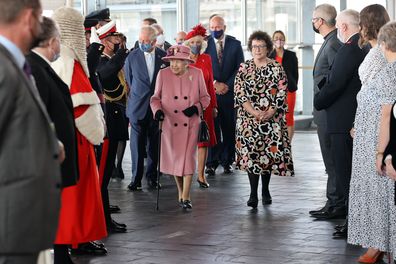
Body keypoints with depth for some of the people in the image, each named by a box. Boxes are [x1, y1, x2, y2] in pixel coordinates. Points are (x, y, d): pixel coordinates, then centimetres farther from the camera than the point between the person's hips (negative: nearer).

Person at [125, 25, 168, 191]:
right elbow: (129, 80, 8)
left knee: (154, 143, 6)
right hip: (138, 107, -1)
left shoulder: (164, 56, 0)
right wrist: (136, 97, 10)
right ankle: (136, 178, 5)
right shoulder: (132, 57, -2)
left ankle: (152, 177, 16)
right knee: (137, 144, -1)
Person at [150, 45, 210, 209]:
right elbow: (156, 98, 7)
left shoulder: (196, 74, -2)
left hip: (190, 124, -1)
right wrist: (157, 110, -13)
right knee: (174, 158, 8)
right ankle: (181, 192, 27)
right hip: (170, 123, 1)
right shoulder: (163, 74, -2)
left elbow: (205, 97, 7)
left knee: (188, 158, -6)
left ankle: (186, 197, -1)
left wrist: (196, 107, -12)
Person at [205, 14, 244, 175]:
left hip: (230, 92, 1)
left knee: (229, 128, 3)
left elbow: (240, 69, 4)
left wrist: (227, 85, -6)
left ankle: (227, 161, 10)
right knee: (212, 127, -3)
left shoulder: (235, 44, 6)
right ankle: (212, 162, 0)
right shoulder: (205, 43, 4)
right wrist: (215, 84, -9)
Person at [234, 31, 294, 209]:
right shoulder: (244, 68, 4)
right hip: (249, 119, 0)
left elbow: (282, 94, -2)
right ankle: (253, 193, -2)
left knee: (270, 152, 2)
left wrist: (270, 113, -14)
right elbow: (239, 93, -2)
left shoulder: (277, 68, 3)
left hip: (272, 119, 0)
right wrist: (254, 112, -14)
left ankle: (265, 190, 17)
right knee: (251, 153, -5)